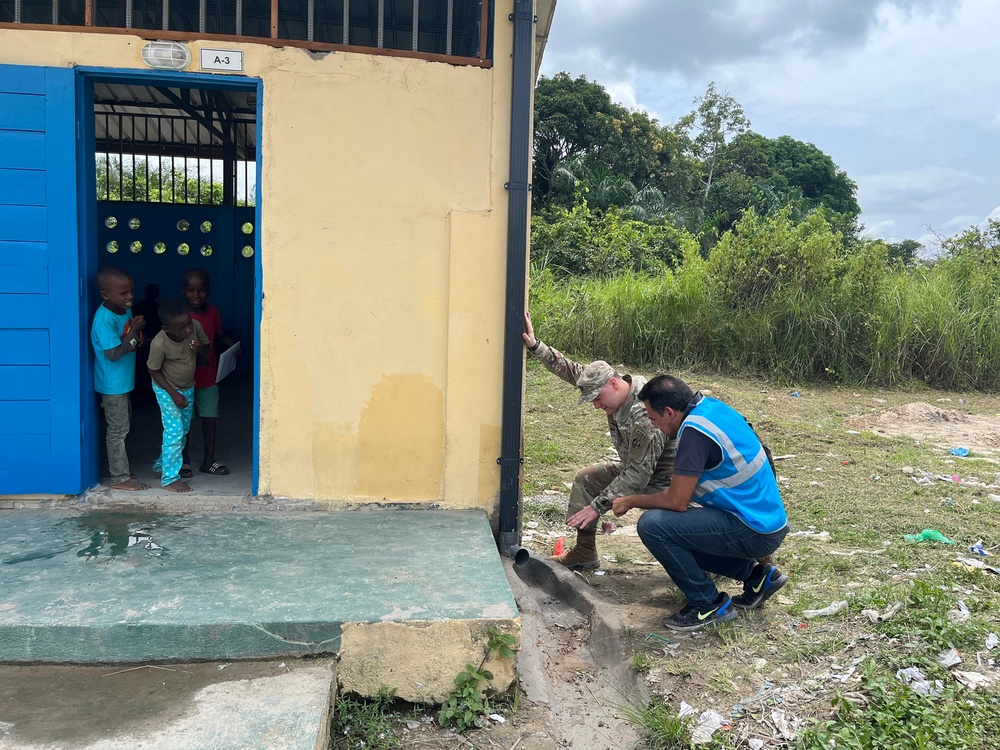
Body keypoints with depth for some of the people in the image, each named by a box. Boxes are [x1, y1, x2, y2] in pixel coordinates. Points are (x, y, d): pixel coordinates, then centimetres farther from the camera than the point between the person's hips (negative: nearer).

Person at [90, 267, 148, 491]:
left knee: (122, 427, 18)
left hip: (124, 381, 9)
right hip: (112, 384, -9)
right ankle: (119, 478, 9)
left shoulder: (125, 310, 3)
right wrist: (134, 332, -23)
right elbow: (113, 353, -27)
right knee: (118, 429, -1)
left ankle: (119, 469, 31)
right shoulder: (104, 319, -24)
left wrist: (137, 334, -2)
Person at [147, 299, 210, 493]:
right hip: (167, 389, -6)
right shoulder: (159, 344, -32)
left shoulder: (195, 326, -21)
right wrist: (173, 394, -17)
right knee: (174, 431, -6)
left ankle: (163, 462, 39)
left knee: (184, 429, 17)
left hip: (188, 387, 6)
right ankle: (170, 479, 7)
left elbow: (207, 347, -2)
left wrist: (200, 348, -26)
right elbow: (154, 370, -16)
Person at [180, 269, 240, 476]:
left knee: (210, 416, 7)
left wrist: (233, 346, -5)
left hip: (209, 375, 3)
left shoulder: (213, 312, 0)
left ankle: (209, 460, 19)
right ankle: (185, 460, 25)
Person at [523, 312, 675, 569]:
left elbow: (638, 475, -34)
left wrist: (597, 506, -31)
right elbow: (571, 370, -2)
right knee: (586, 478, 7)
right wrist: (535, 345, -9)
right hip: (635, 465, 9)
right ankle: (584, 554, 16)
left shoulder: (646, 417, -36)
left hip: (662, 481, -9)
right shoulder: (615, 386, -10)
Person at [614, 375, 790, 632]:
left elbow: (676, 501, -20)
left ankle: (709, 604, -4)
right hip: (765, 518, 10)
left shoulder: (694, 431, -23)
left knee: (652, 525, -19)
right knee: (676, 533, 20)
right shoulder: (710, 406, 5)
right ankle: (753, 572, 17)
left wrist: (631, 501, -5)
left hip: (754, 530, -10)